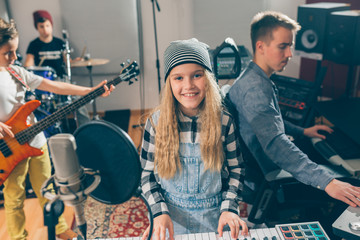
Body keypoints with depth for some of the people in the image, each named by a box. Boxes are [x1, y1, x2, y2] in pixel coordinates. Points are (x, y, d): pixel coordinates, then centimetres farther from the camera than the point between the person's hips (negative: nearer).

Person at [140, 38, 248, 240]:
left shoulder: (224, 120, -11)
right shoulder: (157, 121, -12)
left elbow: (236, 169, -2)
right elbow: (146, 173, -5)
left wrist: (229, 208, -11)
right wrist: (159, 212, -14)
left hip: (213, 216, 1)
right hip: (171, 217, 0)